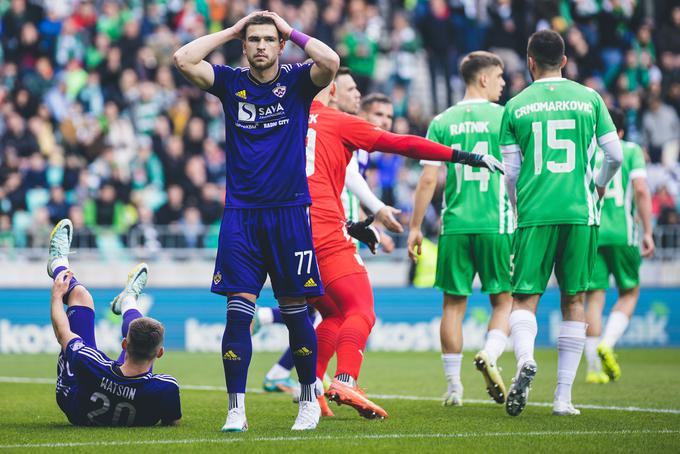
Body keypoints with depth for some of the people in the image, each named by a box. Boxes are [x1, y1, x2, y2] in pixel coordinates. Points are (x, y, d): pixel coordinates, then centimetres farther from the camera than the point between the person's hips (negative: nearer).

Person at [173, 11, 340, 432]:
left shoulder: (297, 81, 2)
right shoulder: (230, 82, 7)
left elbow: (331, 61, -18)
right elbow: (184, 60, -6)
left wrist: (291, 30, -5)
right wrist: (232, 30, 0)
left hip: (289, 211, -1)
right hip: (241, 214, 1)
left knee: (296, 312, 4)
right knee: (238, 313, -5)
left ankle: (309, 399, 20)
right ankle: (236, 410, -1)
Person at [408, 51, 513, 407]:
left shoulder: (442, 122, 5)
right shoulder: (503, 117, -1)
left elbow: (428, 179, 1)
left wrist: (415, 227, 7)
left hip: (455, 225, 2)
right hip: (495, 224, -2)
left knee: (454, 304, 9)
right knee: (503, 300, 9)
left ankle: (454, 386, 9)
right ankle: (489, 355, -18)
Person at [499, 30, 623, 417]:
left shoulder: (515, 106, 5)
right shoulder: (589, 98, 6)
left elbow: (510, 172, 6)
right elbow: (615, 156, 7)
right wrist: (600, 186, 28)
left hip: (534, 213, -1)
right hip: (580, 211, 1)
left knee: (525, 298, 4)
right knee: (574, 301, 9)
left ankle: (525, 358, -27)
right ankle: (564, 396, 6)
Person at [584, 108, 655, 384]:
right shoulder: (631, 150, 5)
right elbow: (641, 190, -6)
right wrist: (648, 232, -3)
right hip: (622, 232, -2)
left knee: (594, 297, 4)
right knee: (629, 293, 14)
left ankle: (594, 368, 0)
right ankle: (607, 343, -9)